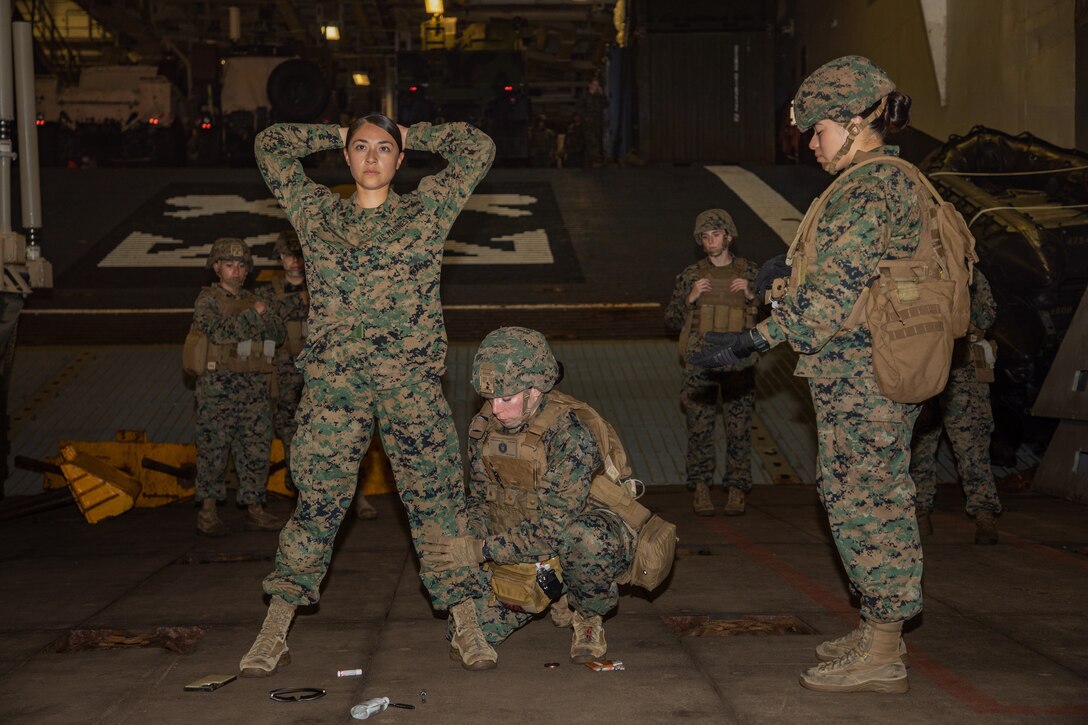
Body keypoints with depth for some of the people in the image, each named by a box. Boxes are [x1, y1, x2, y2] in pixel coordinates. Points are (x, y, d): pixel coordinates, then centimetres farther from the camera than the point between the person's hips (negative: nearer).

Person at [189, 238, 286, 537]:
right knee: (213, 448, -4)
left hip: (254, 387, 5)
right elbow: (219, 332, -15)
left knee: (256, 448, 4)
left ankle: (255, 510, 10)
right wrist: (251, 313, -11)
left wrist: (266, 315, -8)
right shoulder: (207, 299, 1)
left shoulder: (251, 300, 18)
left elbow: (278, 334, 10)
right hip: (218, 385, -5)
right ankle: (208, 512, 2)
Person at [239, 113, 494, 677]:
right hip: (332, 381, 1)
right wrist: (339, 136, 25)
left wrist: (408, 136, 21)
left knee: (435, 497, -3)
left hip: (413, 380, -1)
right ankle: (274, 633, 7)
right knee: (318, 500, 0)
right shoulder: (315, 211, 15)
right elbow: (269, 144, 24)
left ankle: (468, 628, 2)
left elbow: (478, 147, 16)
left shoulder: (428, 208, 12)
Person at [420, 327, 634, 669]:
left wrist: (480, 550, -28)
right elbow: (480, 501, 6)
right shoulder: (484, 426, -7)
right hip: (515, 549, 6)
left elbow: (553, 528, -28)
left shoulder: (570, 433, -27)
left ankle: (587, 615, -8)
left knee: (589, 538, -42)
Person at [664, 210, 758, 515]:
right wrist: (689, 299, -5)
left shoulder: (750, 274, 9)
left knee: (739, 427, -3)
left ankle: (736, 489, 4)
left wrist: (752, 296, -8)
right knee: (699, 425, -3)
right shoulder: (690, 275, 10)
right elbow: (671, 321, 11)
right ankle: (701, 486, 4)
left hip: (738, 362, 0)